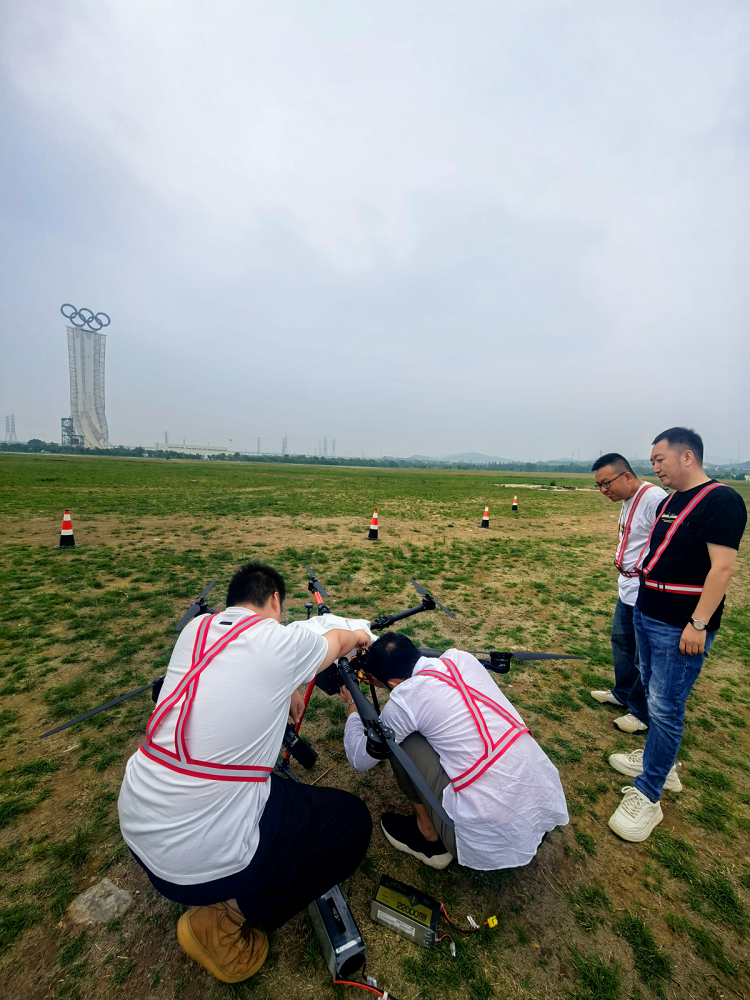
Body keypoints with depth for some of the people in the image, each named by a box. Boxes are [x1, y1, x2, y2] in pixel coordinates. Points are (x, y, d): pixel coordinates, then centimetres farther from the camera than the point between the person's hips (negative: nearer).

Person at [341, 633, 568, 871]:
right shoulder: (461, 658, 3)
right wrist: (382, 676, 30)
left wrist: (352, 706, 20)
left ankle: (428, 835, 18)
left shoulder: (403, 699, -13)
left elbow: (360, 759, 5)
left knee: (401, 739, 2)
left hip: (494, 840, -6)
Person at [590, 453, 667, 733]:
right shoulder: (627, 502, 9)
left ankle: (643, 714, 23)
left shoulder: (655, 498, -22)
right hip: (627, 589, 10)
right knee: (621, 642, 23)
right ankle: (623, 693, 42)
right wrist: (623, 565, 17)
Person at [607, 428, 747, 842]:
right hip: (646, 616, 9)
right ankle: (659, 757, 39)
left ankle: (647, 796, 11)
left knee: (665, 707, -1)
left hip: (681, 628, -8)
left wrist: (698, 624, -22)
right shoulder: (668, 503, 11)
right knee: (654, 694, 20)